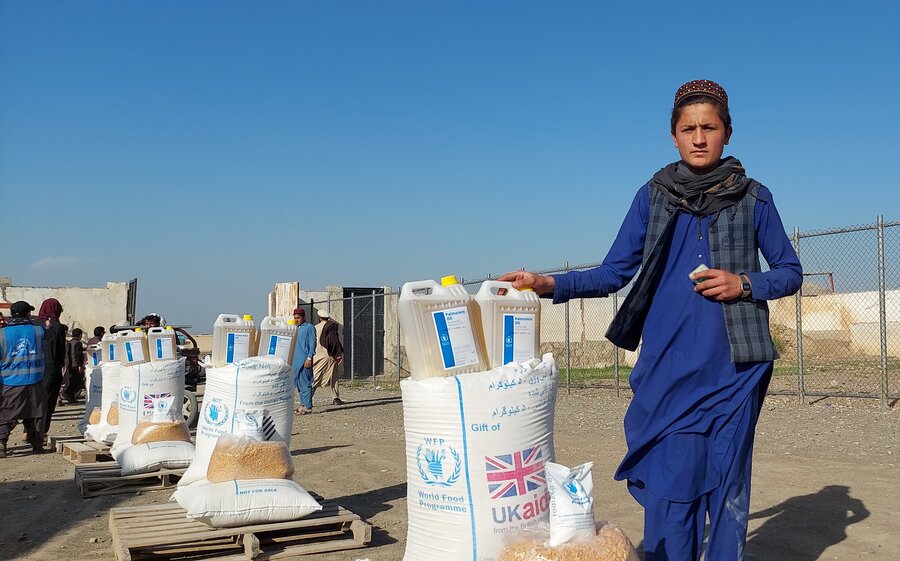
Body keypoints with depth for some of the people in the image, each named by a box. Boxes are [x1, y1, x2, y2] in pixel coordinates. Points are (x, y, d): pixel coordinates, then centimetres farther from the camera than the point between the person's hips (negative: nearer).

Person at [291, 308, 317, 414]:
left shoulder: (309, 327, -4)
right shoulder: (295, 329, 19)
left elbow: (312, 343, -9)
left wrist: (309, 358, -16)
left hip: (305, 360, -8)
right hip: (296, 360, 8)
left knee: (305, 383, -9)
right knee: (299, 384, 10)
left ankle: (308, 407, -7)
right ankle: (303, 404, 16)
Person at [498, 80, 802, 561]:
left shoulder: (753, 198, 6)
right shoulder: (652, 196, 7)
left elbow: (790, 272, 13)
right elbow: (614, 273, 3)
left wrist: (745, 284, -7)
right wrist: (547, 284, -11)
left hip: (735, 366, 0)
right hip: (668, 366, 0)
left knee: (728, 484, 4)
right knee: (669, 489, -2)